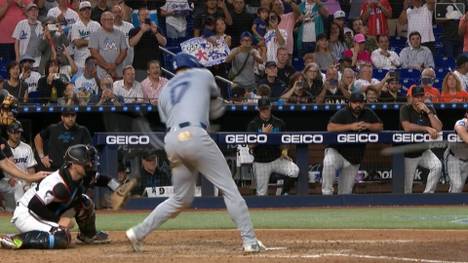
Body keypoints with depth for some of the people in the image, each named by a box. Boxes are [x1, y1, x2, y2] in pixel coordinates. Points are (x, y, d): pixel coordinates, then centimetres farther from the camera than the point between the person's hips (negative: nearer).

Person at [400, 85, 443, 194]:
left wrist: (428, 112, -20)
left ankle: (428, 194, -13)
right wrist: (427, 128, -29)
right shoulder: (405, 109, -11)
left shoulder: (429, 109, 0)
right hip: (409, 154, -3)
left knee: (437, 166, -25)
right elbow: (407, 127, -27)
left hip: (424, 151, 3)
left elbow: (438, 128, -13)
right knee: (407, 190, -1)